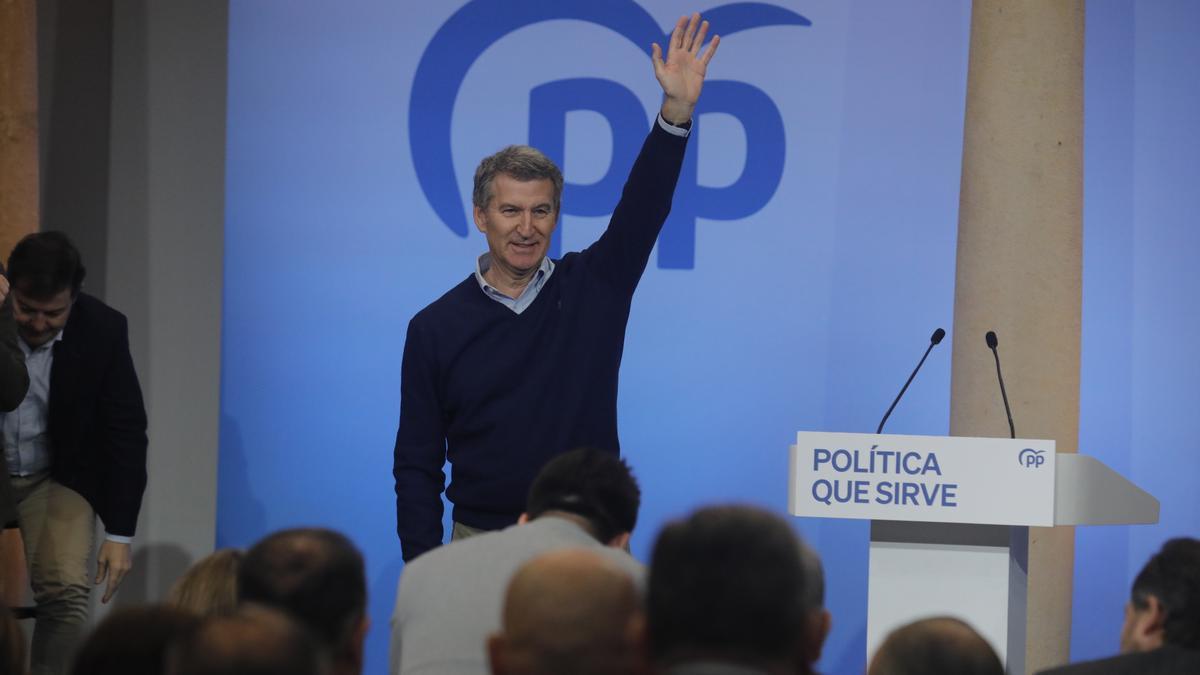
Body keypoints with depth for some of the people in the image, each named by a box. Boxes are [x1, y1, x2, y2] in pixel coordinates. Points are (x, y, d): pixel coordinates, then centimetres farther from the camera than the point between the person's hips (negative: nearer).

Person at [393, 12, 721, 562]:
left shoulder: (593, 288, 5)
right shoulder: (436, 327, 3)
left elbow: (643, 208, -8)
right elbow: (416, 466, 4)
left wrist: (677, 109, -21)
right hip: (481, 546, 0)